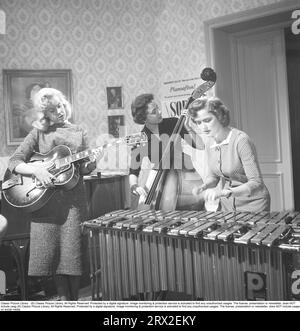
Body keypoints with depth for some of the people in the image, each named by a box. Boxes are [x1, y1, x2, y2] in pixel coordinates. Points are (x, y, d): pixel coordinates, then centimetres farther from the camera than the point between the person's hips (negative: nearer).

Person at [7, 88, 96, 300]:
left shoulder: (79, 133, 9)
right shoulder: (38, 133, 6)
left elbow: (83, 169, 8)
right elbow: (14, 162, 0)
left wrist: (89, 166, -15)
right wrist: (36, 171, -17)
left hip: (73, 198, 0)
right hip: (45, 199, 0)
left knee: (72, 250, 0)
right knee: (50, 251, 3)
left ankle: (74, 298, 17)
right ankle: (64, 297, 21)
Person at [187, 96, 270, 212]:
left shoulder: (241, 140, -23)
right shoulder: (209, 142, -3)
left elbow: (256, 183, -25)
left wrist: (225, 192, -36)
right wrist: (205, 186, -13)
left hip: (252, 205, -5)